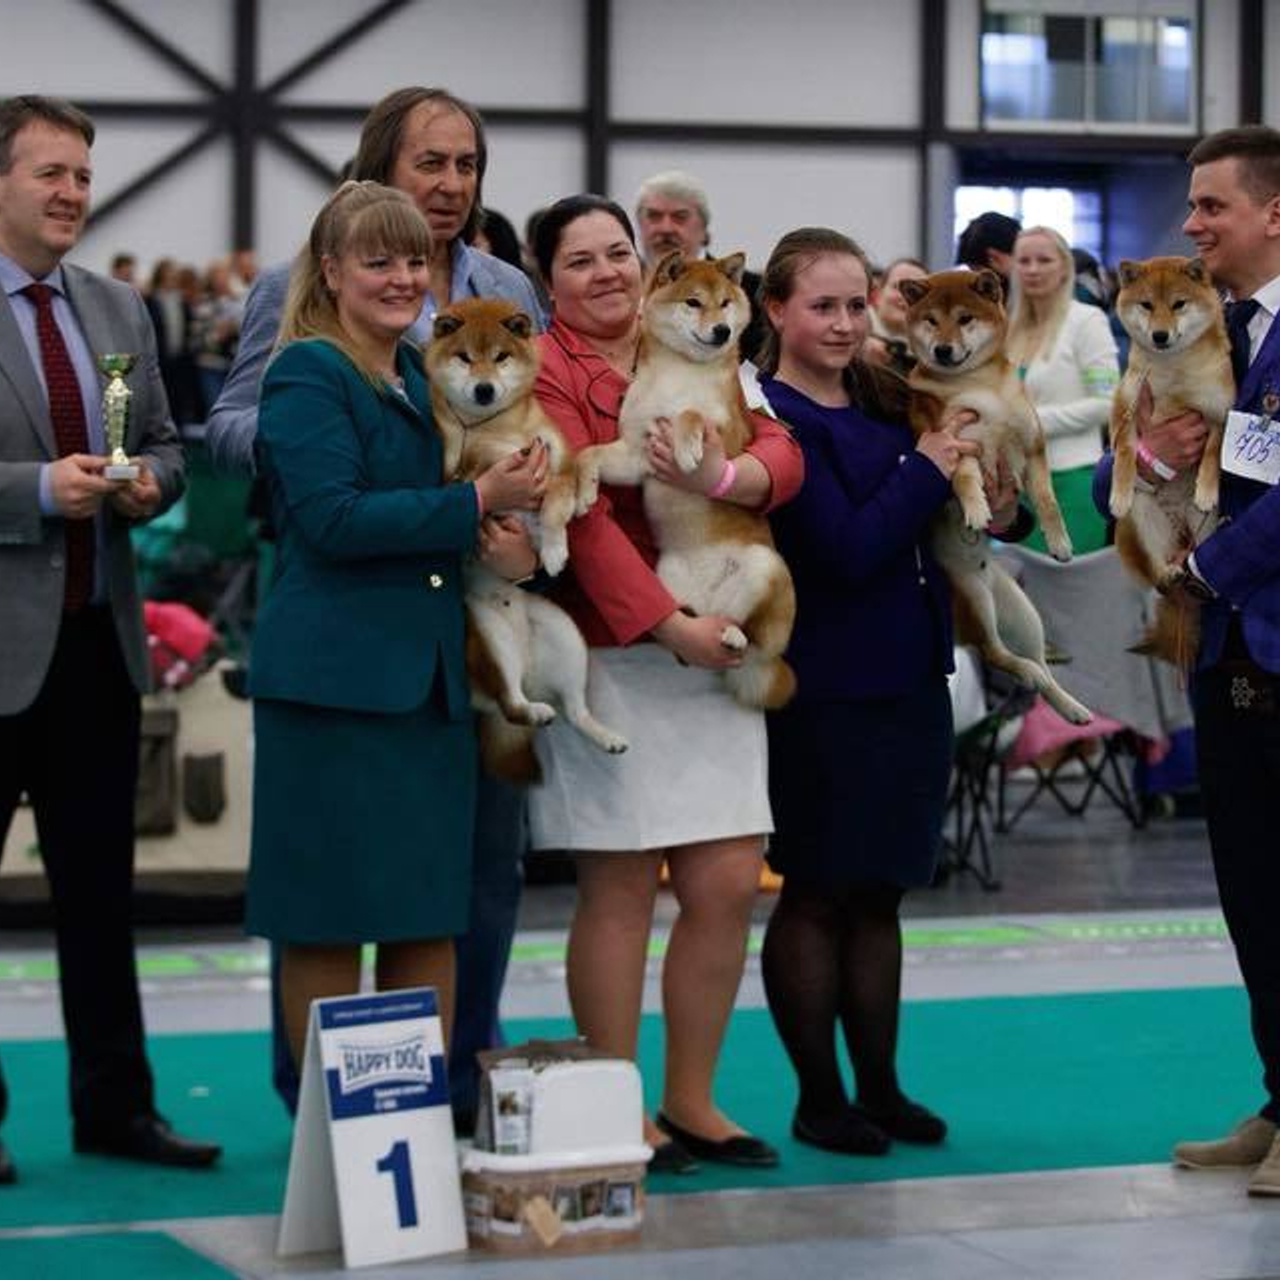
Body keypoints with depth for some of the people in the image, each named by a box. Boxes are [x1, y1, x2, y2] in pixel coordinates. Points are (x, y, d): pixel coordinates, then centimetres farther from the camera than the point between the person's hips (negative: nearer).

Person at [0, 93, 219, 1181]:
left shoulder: (120, 311, 12)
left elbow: (166, 446, 17)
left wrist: (148, 481, -4)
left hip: (96, 639, 6)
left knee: (100, 887, 12)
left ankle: (114, 1105, 19)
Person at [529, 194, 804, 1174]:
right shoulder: (549, 370, -3)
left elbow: (782, 452, 3)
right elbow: (580, 515, -14)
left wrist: (724, 475, -19)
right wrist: (671, 625, -19)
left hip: (716, 648, 6)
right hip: (610, 652, -6)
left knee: (730, 884, 4)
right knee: (621, 886, -2)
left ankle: (691, 1101, 17)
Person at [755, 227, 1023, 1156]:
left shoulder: (886, 402, 10)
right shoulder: (775, 418, -13)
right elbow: (847, 548, -20)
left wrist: (1001, 511, -3)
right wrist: (928, 469, -13)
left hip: (910, 678, 7)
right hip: (826, 688, -7)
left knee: (878, 896, 14)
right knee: (815, 897, 4)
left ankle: (880, 1088, 22)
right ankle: (818, 1100, 13)